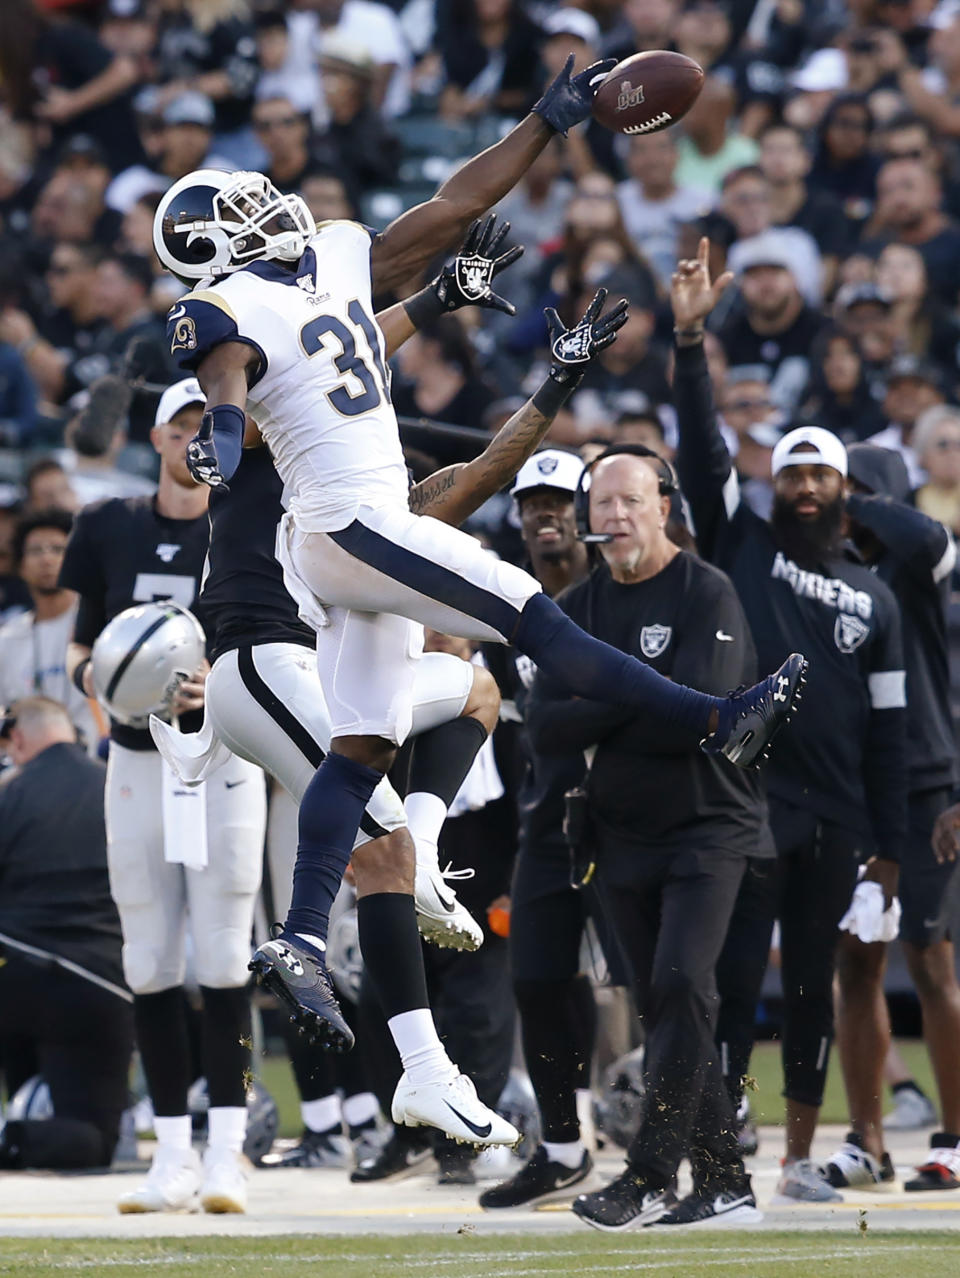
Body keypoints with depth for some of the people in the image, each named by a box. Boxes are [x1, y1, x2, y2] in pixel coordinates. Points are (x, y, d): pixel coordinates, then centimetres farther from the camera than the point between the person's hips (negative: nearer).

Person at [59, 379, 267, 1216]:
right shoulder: (112, 528, 9)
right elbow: (83, 651, 14)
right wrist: (106, 681, -8)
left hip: (224, 760, -3)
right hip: (137, 761, 3)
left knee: (222, 963, -7)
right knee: (149, 965, 2)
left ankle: (226, 1152, -6)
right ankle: (174, 1155, 8)